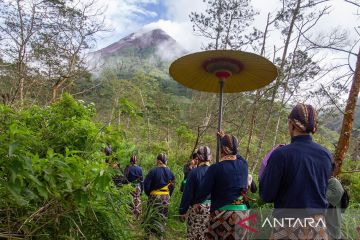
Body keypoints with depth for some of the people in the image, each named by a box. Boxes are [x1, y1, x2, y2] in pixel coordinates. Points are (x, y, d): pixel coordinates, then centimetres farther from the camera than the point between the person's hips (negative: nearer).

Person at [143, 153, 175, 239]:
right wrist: (168, 195, 14)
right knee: (162, 217, 15)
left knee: (152, 216, 12)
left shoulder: (153, 171, -14)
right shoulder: (170, 172, -1)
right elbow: (172, 185, 3)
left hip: (155, 197, -3)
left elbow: (146, 184, -13)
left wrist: (148, 194, 4)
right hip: (166, 197, 3)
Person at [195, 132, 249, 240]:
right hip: (242, 214, 5)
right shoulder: (243, 164, 1)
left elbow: (203, 192, -9)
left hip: (222, 214, -4)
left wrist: (196, 201, 14)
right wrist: (225, 139, 39)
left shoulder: (215, 168, -13)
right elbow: (235, 154, 25)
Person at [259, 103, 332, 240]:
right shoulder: (326, 154, -3)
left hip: (289, 225, -4)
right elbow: (322, 190, 11)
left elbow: (266, 195, -13)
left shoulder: (281, 154, -19)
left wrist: (266, 171, 0)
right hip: (317, 223, 5)